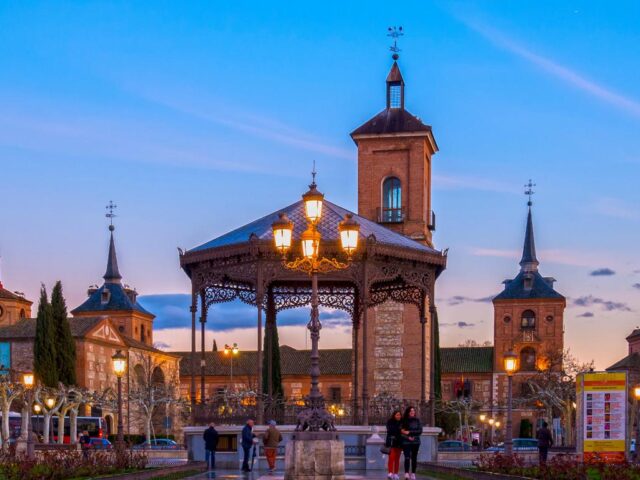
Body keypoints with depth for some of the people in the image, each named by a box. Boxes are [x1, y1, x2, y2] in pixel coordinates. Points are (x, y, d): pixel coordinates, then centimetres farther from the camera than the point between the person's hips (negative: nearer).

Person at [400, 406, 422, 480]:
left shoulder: (417, 420, 4)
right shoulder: (404, 421, 2)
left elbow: (420, 431, -3)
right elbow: (402, 431, -1)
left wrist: (409, 432, -11)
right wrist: (408, 437, -15)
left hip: (415, 442, 2)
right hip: (406, 442, -2)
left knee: (414, 458, 5)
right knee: (407, 458, -12)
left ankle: (413, 474, 11)